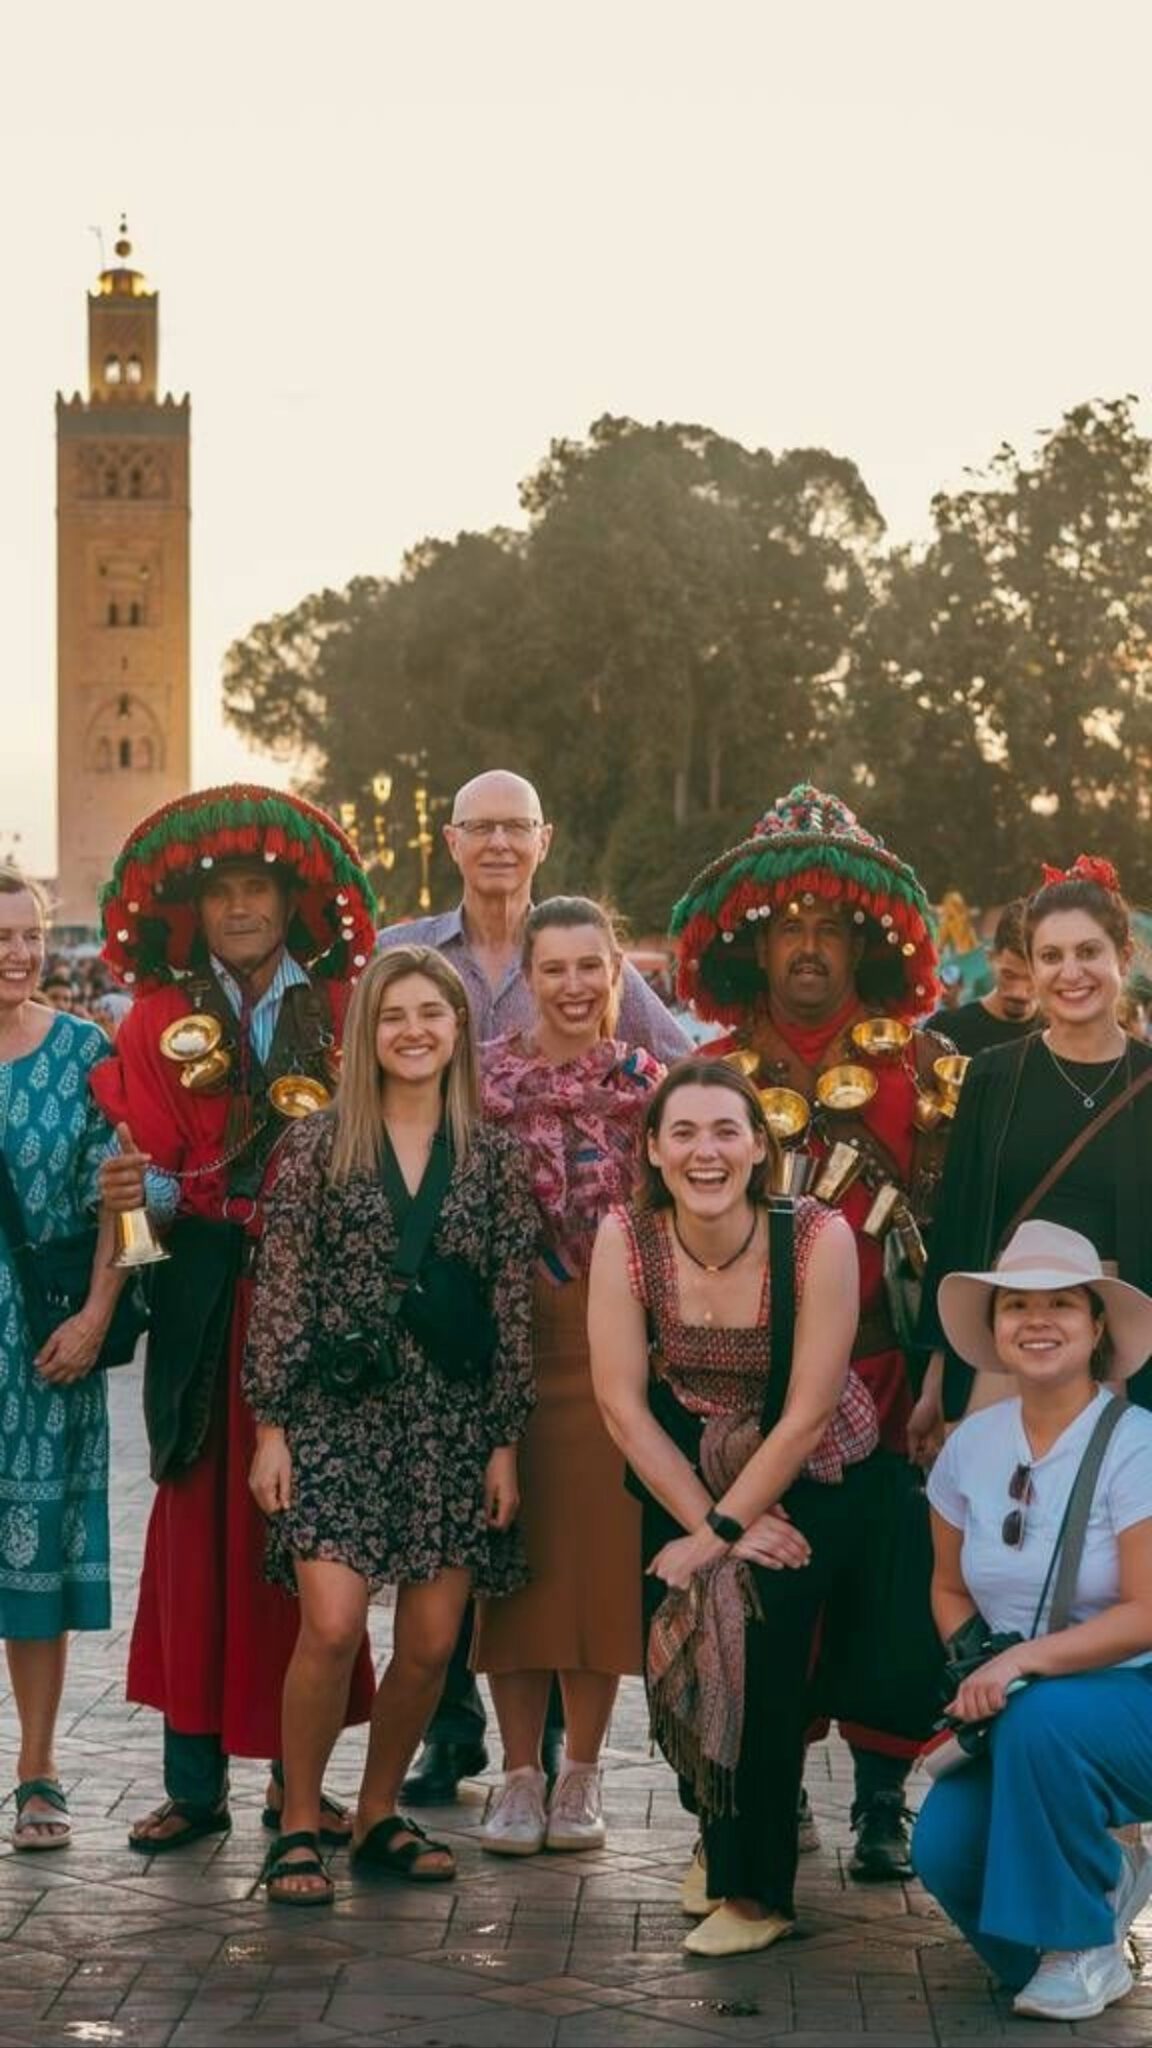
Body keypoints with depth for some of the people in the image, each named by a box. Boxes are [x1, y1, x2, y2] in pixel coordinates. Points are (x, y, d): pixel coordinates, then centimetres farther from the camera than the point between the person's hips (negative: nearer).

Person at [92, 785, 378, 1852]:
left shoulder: (344, 1015, 6)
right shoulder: (160, 1022, 8)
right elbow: (146, 1169, 0)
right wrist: (139, 1188, -21)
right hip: (203, 1310, 1)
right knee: (200, 1528, 1)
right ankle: (193, 1781, 7)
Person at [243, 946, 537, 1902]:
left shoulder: (495, 1157, 6)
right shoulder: (319, 1145, 0)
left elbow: (513, 1310, 6)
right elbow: (281, 1293, -1)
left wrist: (505, 1443, 2)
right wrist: (271, 1427, -5)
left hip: (454, 1422, 2)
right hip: (338, 1415, -2)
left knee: (431, 1643, 2)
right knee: (332, 1624, -14)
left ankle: (379, 1815, 23)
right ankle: (299, 1826, 4)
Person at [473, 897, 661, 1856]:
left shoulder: (647, 1081, 5)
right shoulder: (485, 1074, 2)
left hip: (615, 1344, 1)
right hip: (508, 1342, -1)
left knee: (603, 1553, 4)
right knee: (514, 1555, 2)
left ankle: (582, 1774, 16)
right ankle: (520, 1772, 13)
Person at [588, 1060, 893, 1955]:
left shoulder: (818, 1238, -24)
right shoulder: (627, 1236, -18)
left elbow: (807, 1414, -20)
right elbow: (622, 1398, -14)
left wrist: (725, 1531, -17)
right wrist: (705, 1523, -16)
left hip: (815, 1475, -3)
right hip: (687, 1466, 3)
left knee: (758, 1632, -19)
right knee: (679, 1636, -9)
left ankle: (756, 1887, -1)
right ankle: (722, 1825, 23)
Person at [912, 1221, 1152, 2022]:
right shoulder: (973, 1445, 2)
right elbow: (951, 1587, 14)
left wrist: (1022, 1661, -28)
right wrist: (973, 1669, -5)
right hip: (1014, 1712, 5)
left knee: (1038, 1719, -36)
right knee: (944, 1845, -22)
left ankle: (1086, 1949, -12)